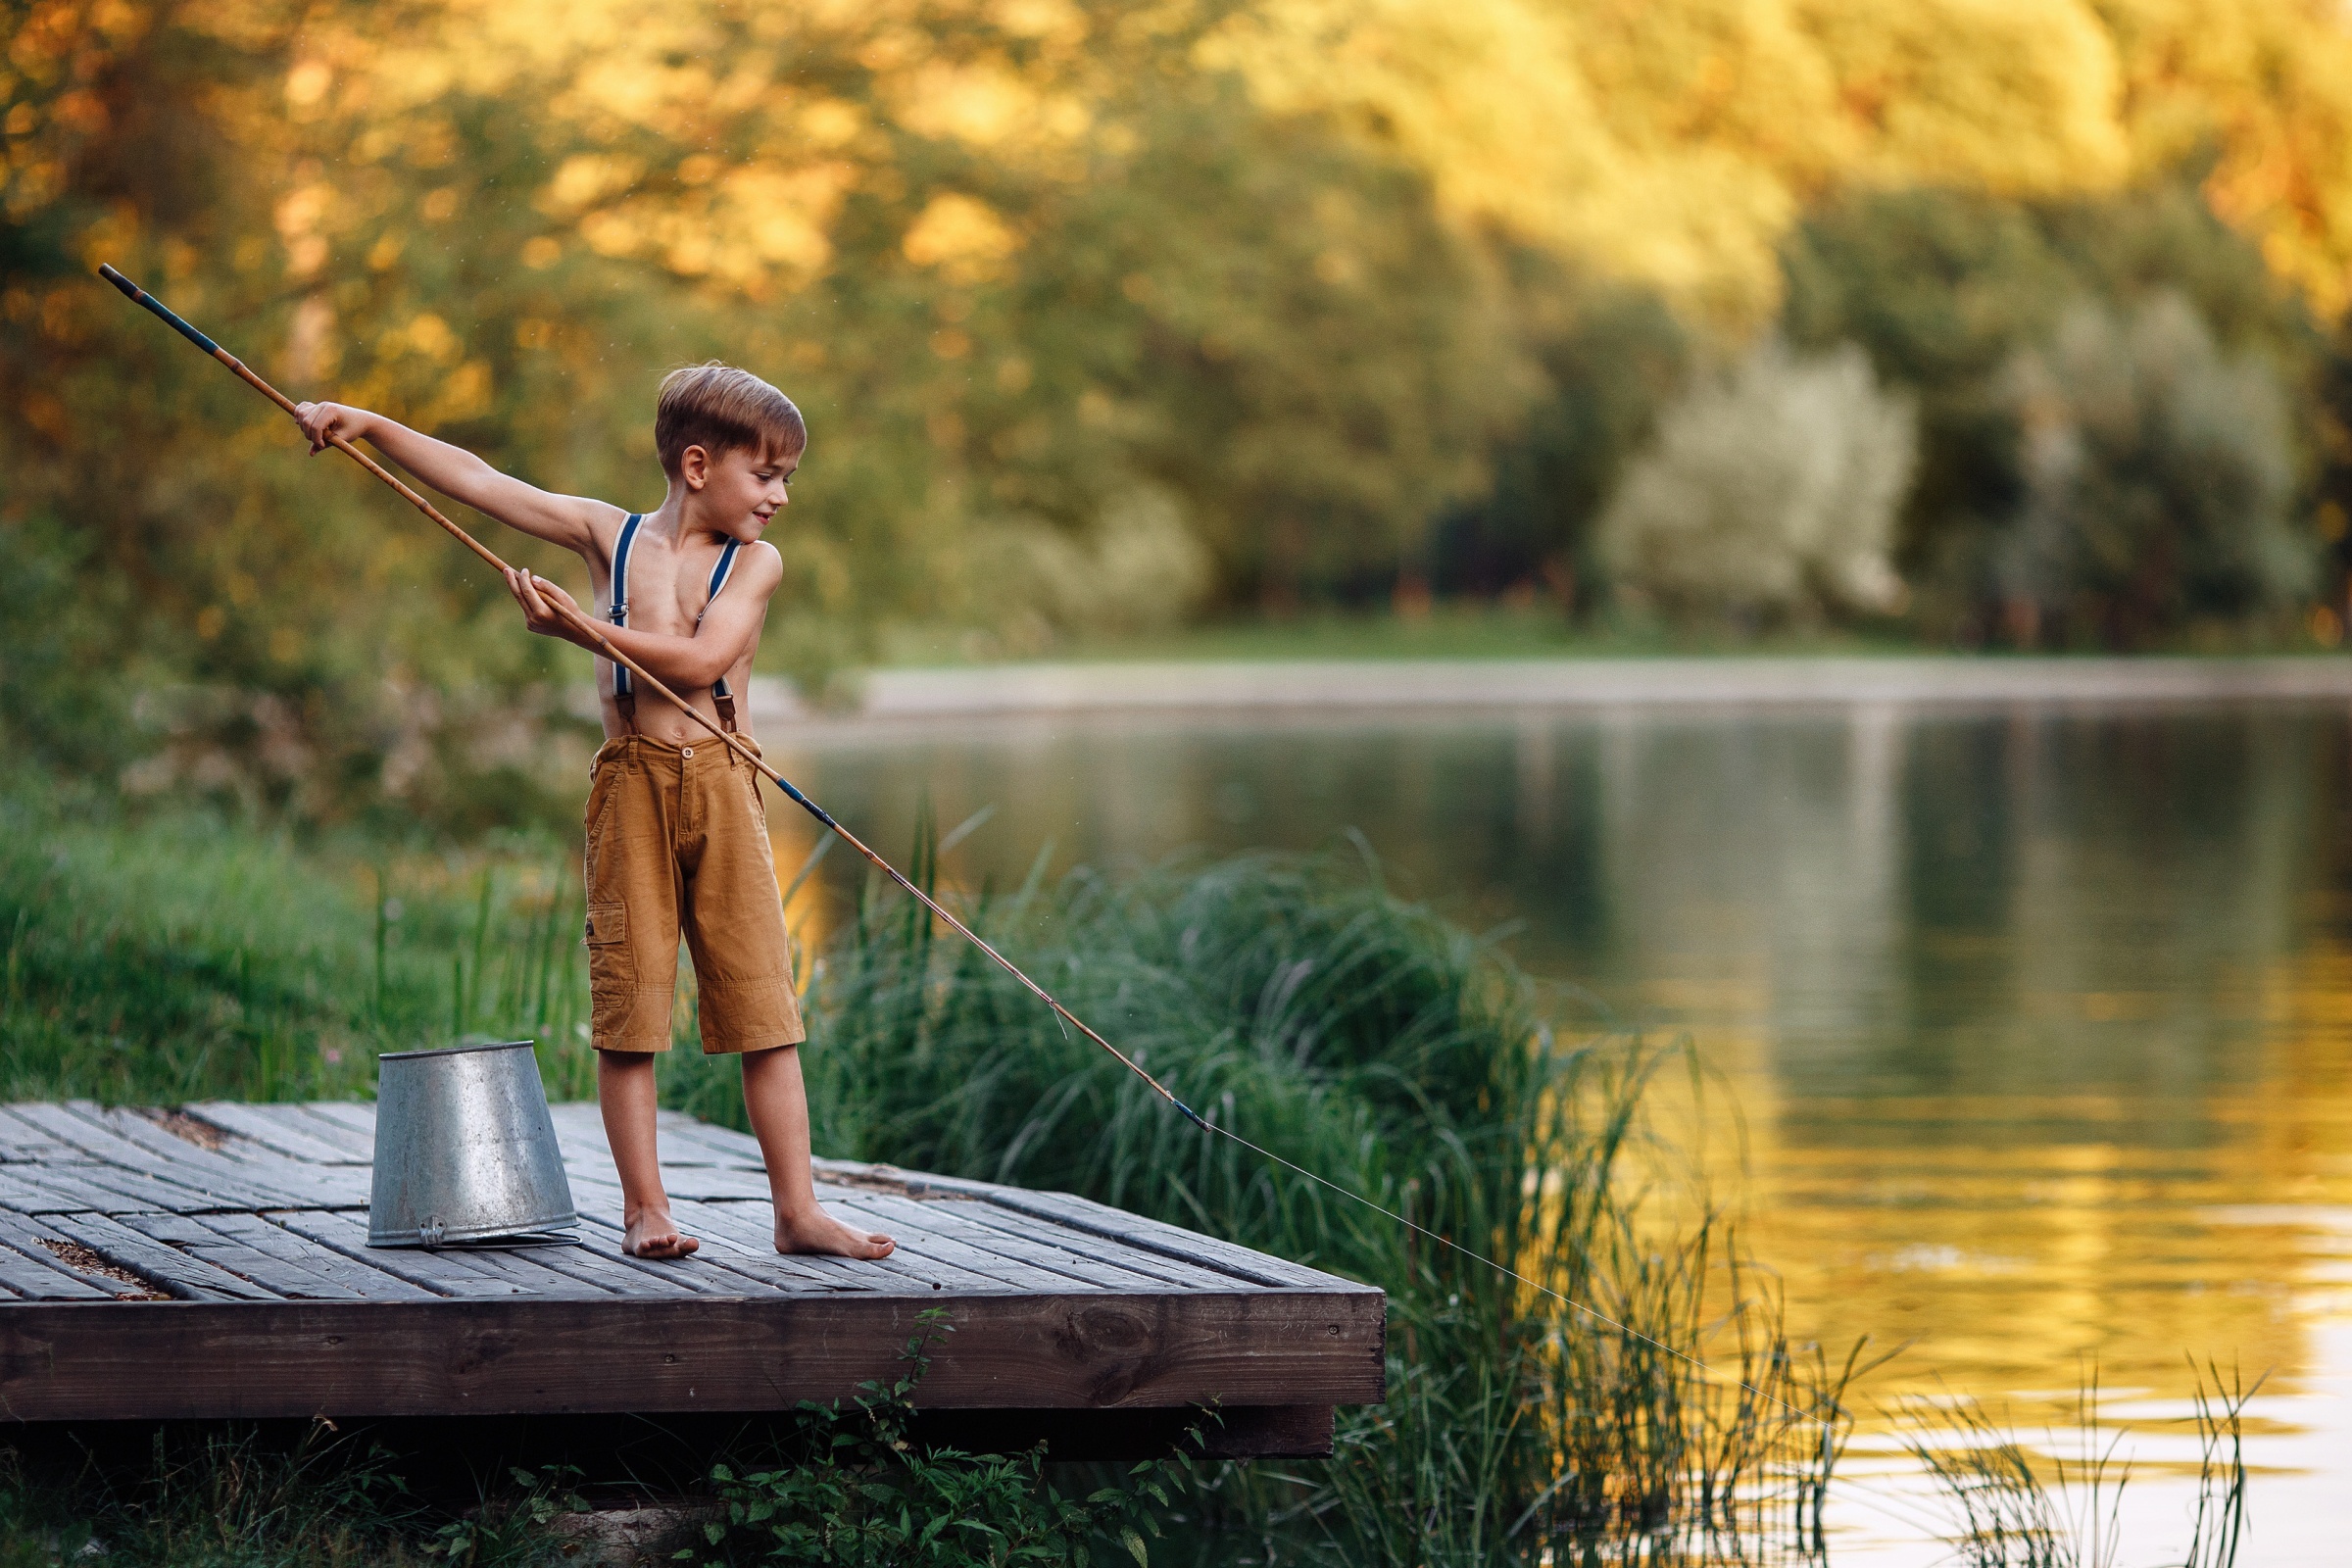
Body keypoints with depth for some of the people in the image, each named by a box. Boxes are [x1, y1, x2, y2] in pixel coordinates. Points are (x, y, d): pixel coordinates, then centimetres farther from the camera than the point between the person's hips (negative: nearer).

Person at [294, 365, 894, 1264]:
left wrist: (584, 628, -13)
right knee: (630, 994, -2)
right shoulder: (608, 534, 8)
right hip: (631, 782, 0)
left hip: (720, 785, 0)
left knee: (762, 999, -2)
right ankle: (645, 1207, 4)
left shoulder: (754, 563, 5)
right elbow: (477, 481, 8)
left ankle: (798, 1210, -1)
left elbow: (701, 660, -11)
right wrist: (369, 427, 3)